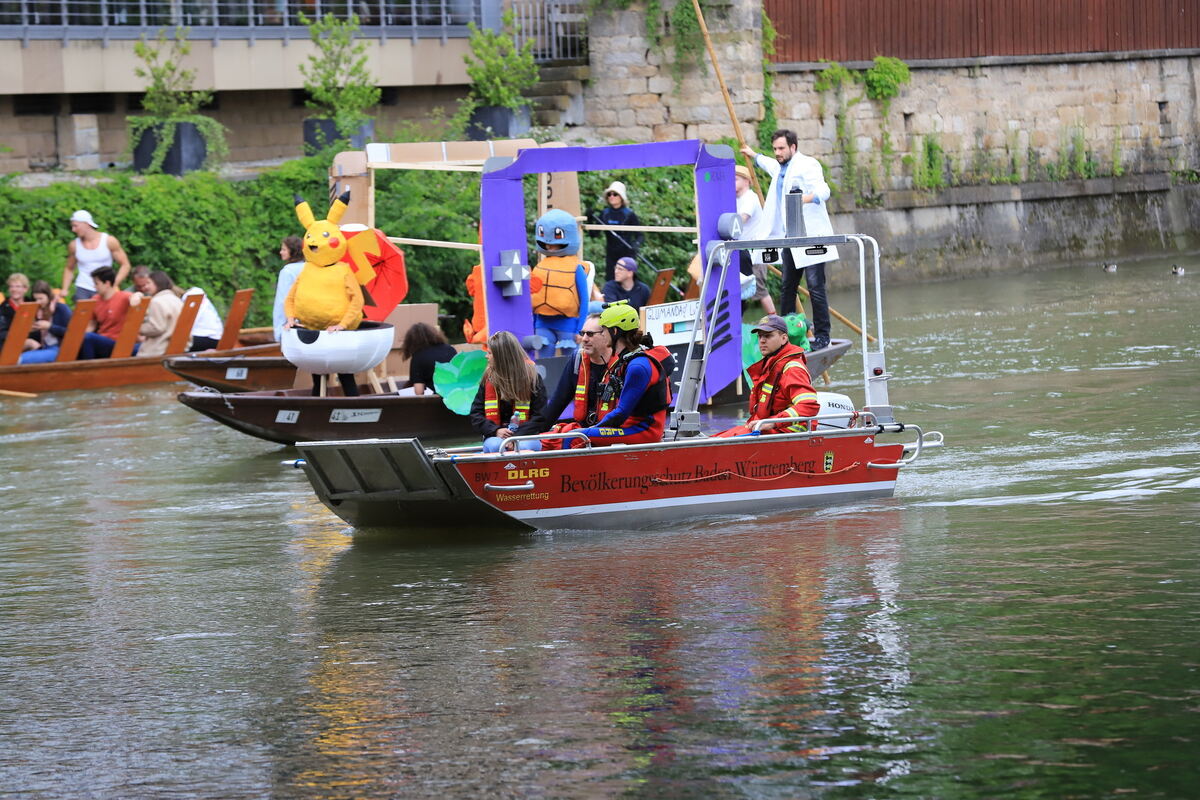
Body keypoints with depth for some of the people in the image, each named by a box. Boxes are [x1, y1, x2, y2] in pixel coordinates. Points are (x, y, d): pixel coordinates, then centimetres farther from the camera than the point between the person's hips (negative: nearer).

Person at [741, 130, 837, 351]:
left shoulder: (807, 165, -9)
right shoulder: (780, 169, 19)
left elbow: (823, 190, -24)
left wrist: (806, 198, -44)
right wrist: (754, 156, 61)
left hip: (810, 237, -9)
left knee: (815, 287, -11)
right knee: (788, 287, 10)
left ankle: (822, 337, -10)